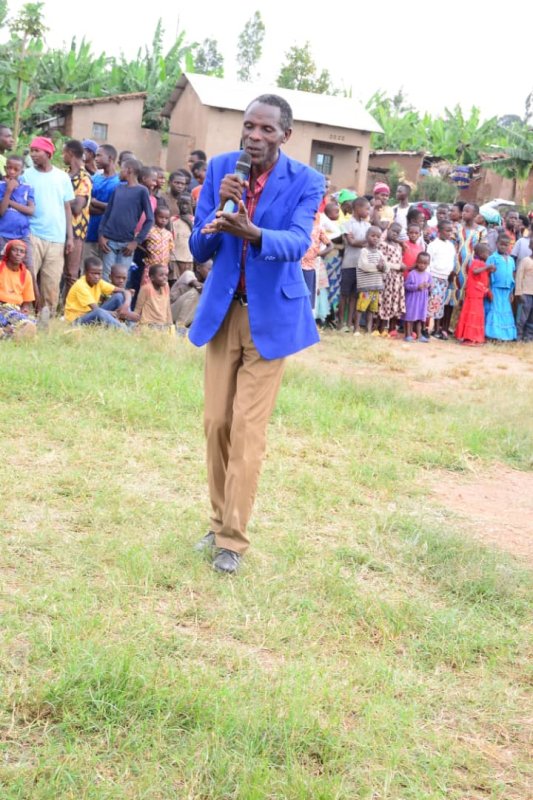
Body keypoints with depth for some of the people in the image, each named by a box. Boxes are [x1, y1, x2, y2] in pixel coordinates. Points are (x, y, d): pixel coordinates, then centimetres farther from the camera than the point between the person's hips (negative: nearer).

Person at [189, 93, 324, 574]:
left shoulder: (305, 181, -9)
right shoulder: (220, 169, -1)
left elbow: (297, 242, -26)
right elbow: (199, 250, -3)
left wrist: (251, 231, -45)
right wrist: (221, 206, -22)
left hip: (271, 315, -3)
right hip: (222, 311, 3)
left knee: (248, 429, -4)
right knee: (216, 423, 6)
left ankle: (233, 539, 4)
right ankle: (219, 523, 21)